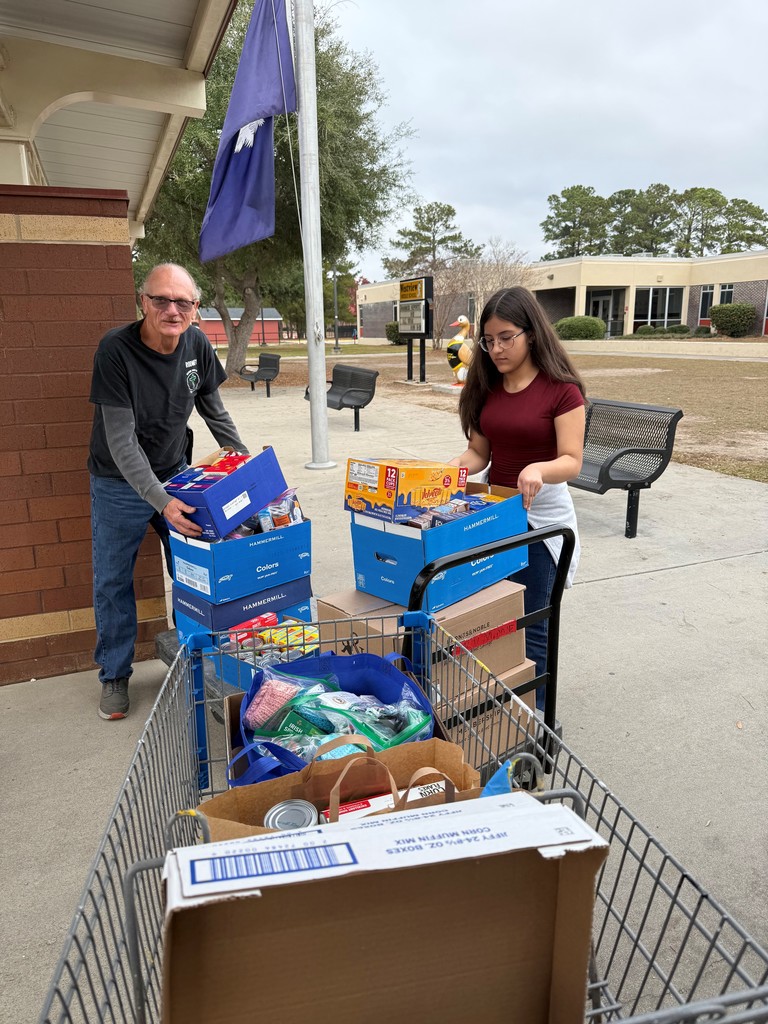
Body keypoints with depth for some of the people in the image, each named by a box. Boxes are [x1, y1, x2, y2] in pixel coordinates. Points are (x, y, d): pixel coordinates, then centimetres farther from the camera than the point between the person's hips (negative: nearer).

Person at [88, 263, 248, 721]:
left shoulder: (197, 344, -10)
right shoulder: (116, 349, -24)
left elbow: (214, 411, 5)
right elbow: (122, 441, -27)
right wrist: (161, 501, -35)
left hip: (176, 474, 4)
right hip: (120, 484, -4)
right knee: (113, 581, 6)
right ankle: (115, 675, 26)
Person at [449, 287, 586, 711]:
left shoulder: (561, 389, -12)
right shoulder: (485, 386, 5)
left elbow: (572, 461, -17)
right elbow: (478, 452, 6)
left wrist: (538, 469, -37)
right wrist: (451, 466, -15)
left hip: (541, 515, -5)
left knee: (531, 624, 3)